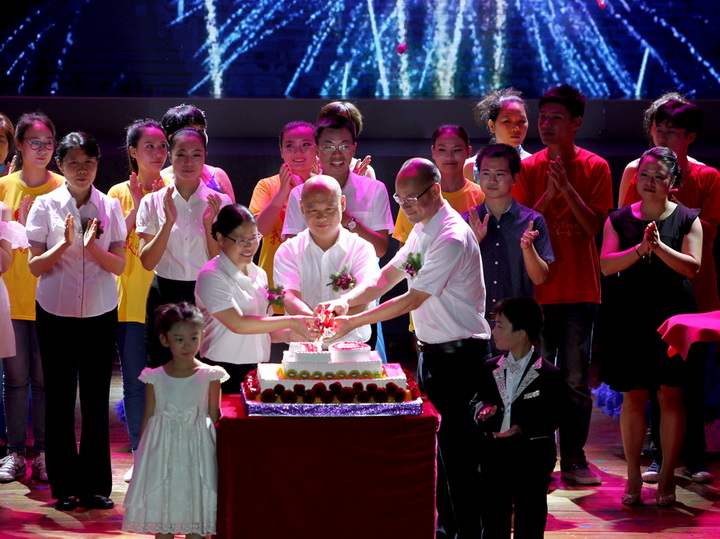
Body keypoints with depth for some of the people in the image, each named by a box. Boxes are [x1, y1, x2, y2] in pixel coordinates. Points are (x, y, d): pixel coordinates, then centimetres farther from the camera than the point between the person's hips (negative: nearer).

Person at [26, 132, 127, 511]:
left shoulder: (110, 207, 1)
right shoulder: (45, 205, -2)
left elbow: (120, 265, -1)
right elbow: (35, 266, -4)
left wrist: (91, 248, -19)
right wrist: (65, 244, -20)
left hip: (100, 313, 1)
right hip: (56, 313, -1)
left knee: (96, 398, 3)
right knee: (60, 398, 4)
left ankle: (96, 485, 11)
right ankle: (65, 486, 12)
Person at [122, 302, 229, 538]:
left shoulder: (209, 376, -4)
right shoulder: (156, 378, 0)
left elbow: (213, 415, 2)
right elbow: (148, 418, 6)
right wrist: (141, 452, 7)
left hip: (197, 449, -1)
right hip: (162, 450, 1)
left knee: (196, 509, 3)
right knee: (161, 509, 6)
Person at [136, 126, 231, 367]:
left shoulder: (219, 202, 2)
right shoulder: (153, 202, 2)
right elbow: (147, 261, -4)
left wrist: (209, 224, -12)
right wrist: (169, 222, -14)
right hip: (165, 296, 0)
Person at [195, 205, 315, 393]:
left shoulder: (259, 274, 13)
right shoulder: (211, 276, -9)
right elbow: (237, 324, -19)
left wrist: (289, 335, -2)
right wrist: (290, 322, -19)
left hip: (257, 370, 6)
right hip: (225, 372, -6)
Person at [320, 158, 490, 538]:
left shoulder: (452, 237, -22)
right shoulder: (422, 230, 8)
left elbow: (413, 299, -23)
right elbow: (386, 278, 10)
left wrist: (353, 322, -21)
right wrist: (346, 300, -8)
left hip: (458, 352, -10)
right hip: (430, 347, 10)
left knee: (456, 443, -5)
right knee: (436, 440, 16)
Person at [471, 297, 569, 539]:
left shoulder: (549, 374, -11)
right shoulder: (490, 368, 6)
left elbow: (554, 416, -14)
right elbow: (477, 400, 12)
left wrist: (523, 428, -25)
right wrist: (482, 410, -12)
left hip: (532, 457, -4)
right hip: (494, 454, 5)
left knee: (529, 518, 6)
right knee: (493, 511, 10)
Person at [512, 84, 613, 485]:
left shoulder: (595, 168, 2)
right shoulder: (528, 169, 4)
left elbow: (593, 225, -6)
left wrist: (566, 187, -16)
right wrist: (549, 192, -14)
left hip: (580, 290, -1)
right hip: (536, 289, 1)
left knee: (576, 380, 2)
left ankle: (574, 458, 11)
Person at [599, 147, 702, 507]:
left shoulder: (687, 219, 4)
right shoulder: (619, 220, 7)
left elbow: (692, 267, -7)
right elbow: (606, 264, -5)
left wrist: (659, 246, -20)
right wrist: (641, 249, -19)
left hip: (673, 316, -1)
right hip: (632, 318, 1)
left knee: (670, 396, 1)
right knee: (633, 397, 2)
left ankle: (667, 476, 9)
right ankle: (633, 477, 9)